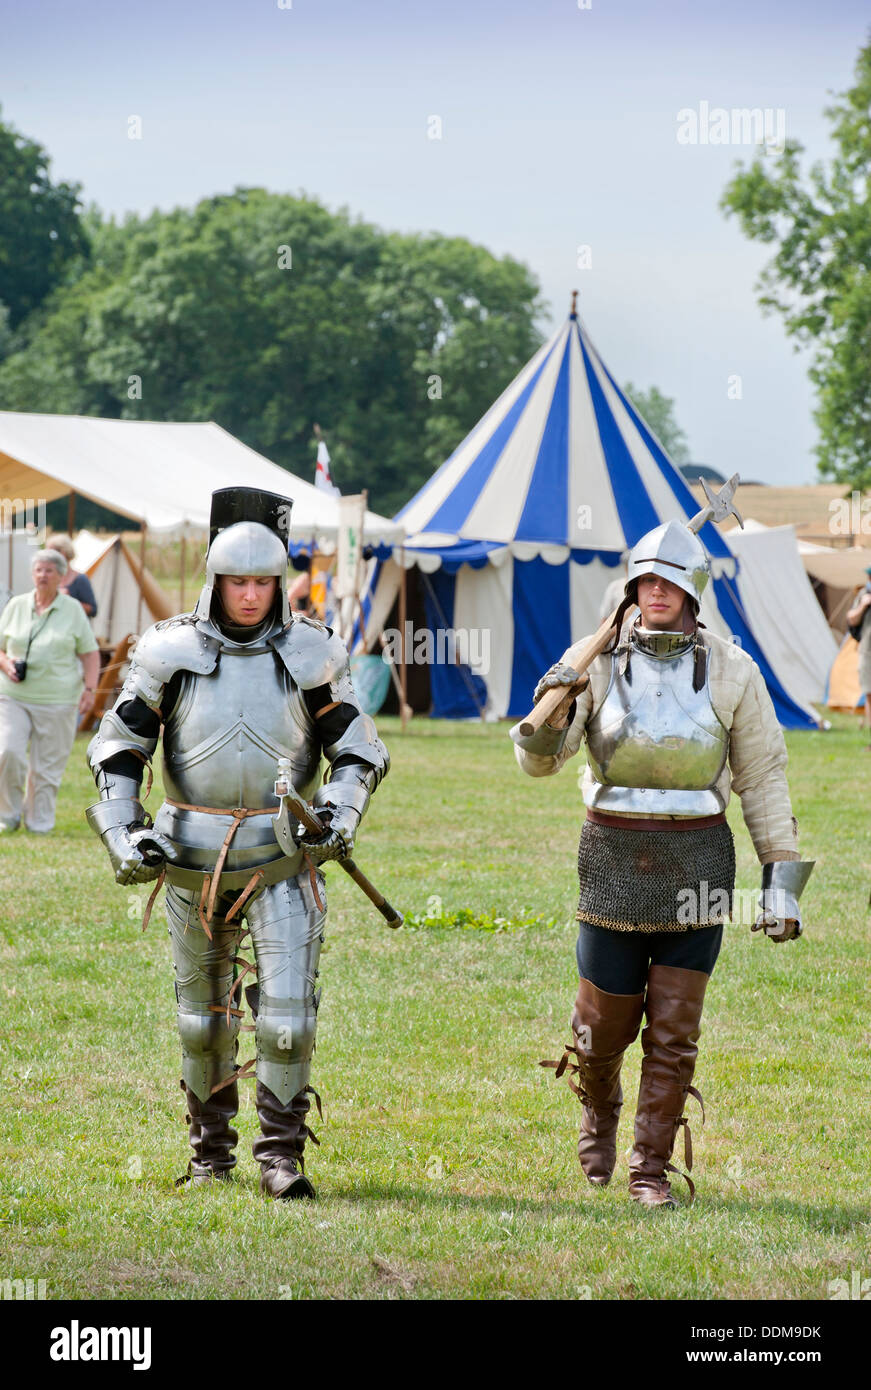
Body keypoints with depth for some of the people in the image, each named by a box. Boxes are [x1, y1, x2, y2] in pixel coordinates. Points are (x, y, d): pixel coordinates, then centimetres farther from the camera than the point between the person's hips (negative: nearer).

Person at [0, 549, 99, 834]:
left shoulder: (73, 610, 3)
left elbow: (90, 653, 6)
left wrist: (89, 689, -7)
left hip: (57, 700, -1)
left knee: (47, 767, 0)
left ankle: (39, 821, 14)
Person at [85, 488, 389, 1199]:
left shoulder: (311, 653, -2)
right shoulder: (170, 650, -3)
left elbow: (359, 752, 4)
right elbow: (117, 748, 5)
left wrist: (340, 813, -14)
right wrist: (123, 834, -6)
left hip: (282, 857, -1)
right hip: (194, 859, 1)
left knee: (288, 1010, -11)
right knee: (204, 1013, 13)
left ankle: (282, 1157, -2)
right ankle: (211, 1148, 27)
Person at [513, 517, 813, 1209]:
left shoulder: (731, 672, -1)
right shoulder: (597, 663, -1)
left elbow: (763, 776, 5)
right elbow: (539, 761, -4)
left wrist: (782, 877, 2)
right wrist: (548, 714, -26)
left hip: (696, 861, 0)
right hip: (614, 857, 0)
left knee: (674, 1031, -1)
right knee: (604, 1025, 7)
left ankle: (652, 1169, 10)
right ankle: (599, 1110, 39)